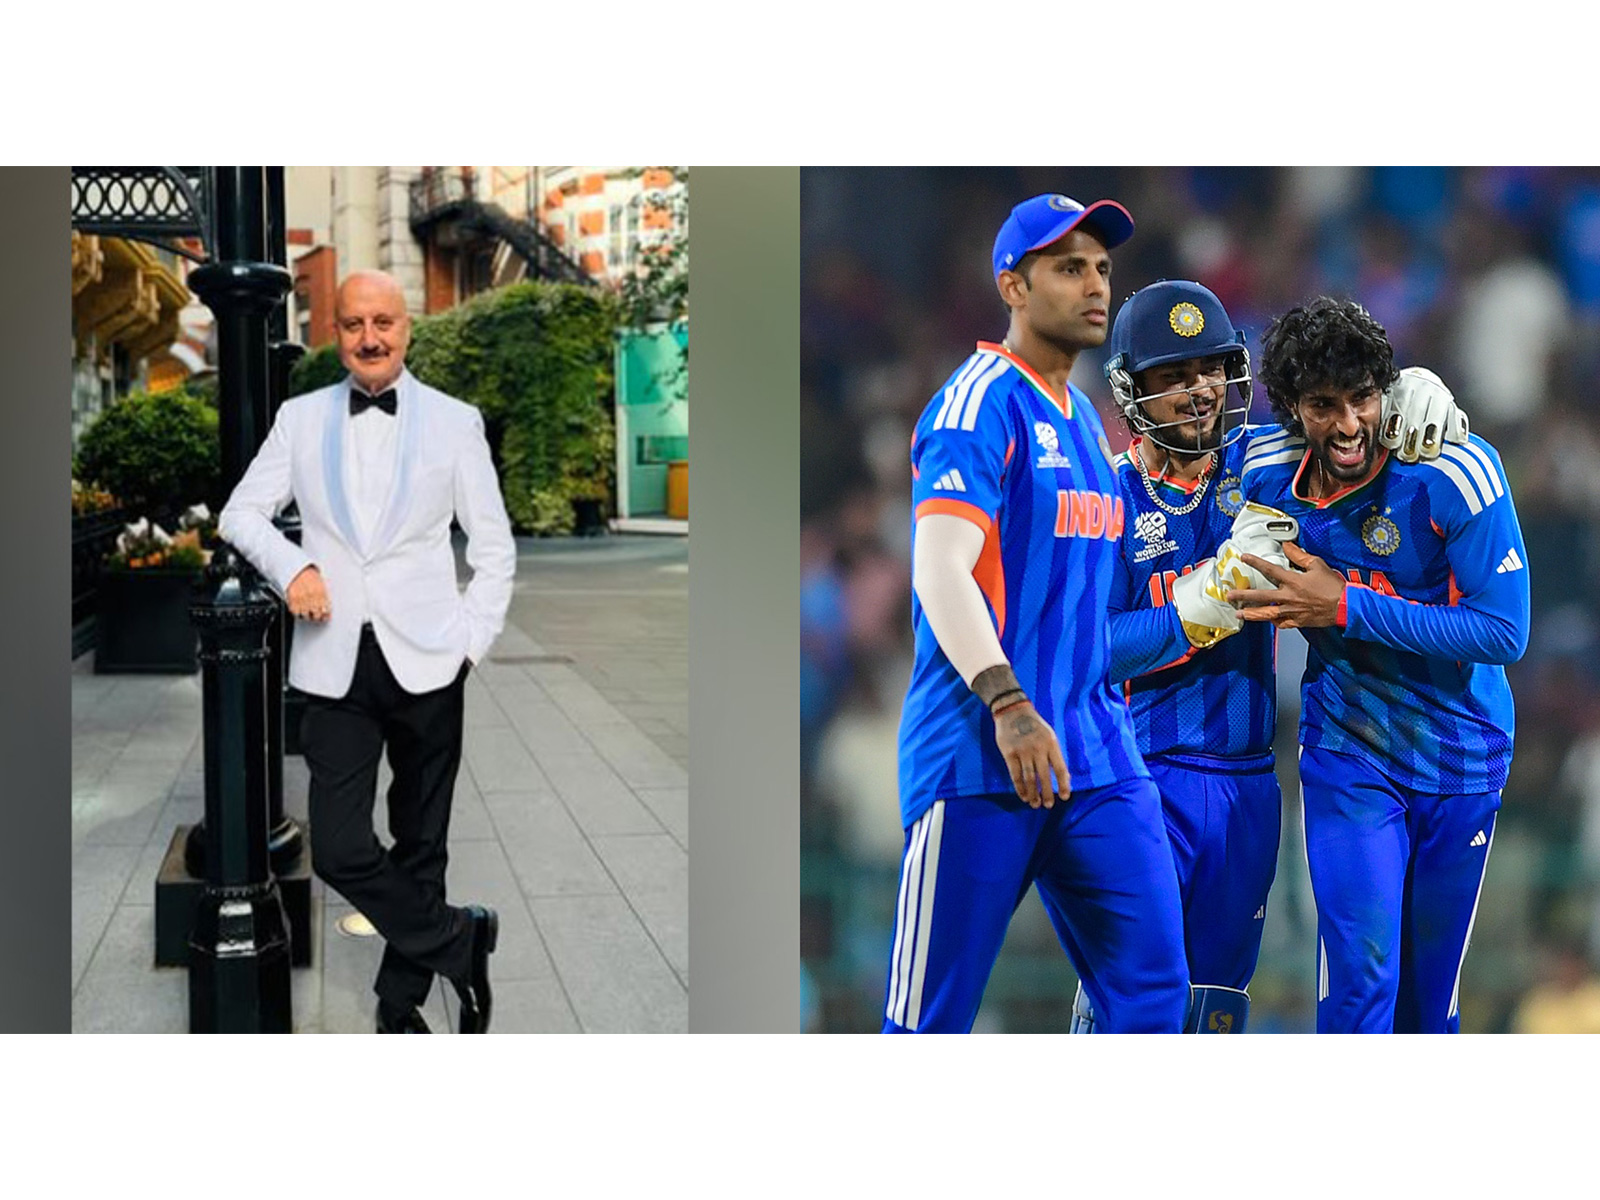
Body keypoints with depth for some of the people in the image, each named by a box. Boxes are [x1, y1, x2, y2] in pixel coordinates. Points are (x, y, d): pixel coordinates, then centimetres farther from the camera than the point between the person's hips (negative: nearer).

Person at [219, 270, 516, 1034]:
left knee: (420, 845, 9)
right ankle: (461, 942, 12)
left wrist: (471, 641, -4)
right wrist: (290, 564, -10)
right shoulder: (300, 420, 8)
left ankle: (401, 1010, 25)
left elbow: (494, 547, 7)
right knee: (338, 848, -9)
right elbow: (241, 513, 10)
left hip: (426, 663, -1)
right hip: (336, 665, 1)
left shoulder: (454, 423, 4)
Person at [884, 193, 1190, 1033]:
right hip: (981, 754, -8)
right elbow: (940, 568, -18)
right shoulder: (982, 402, -9)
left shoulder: (1083, 419, 18)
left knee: (1151, 984, 5)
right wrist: (1007, 704, -27)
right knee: (934, 1014, 0)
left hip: (1093, 753, 8)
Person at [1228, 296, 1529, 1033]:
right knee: (1360, 976, -12)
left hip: (1459, 760, -1)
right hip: (1348, 757, 1)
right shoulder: (1266, 474, -10)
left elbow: (1504, 632, -23)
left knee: (1429, 991, 11)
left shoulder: (1451, 472, -21)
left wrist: (1343, 608, -25)